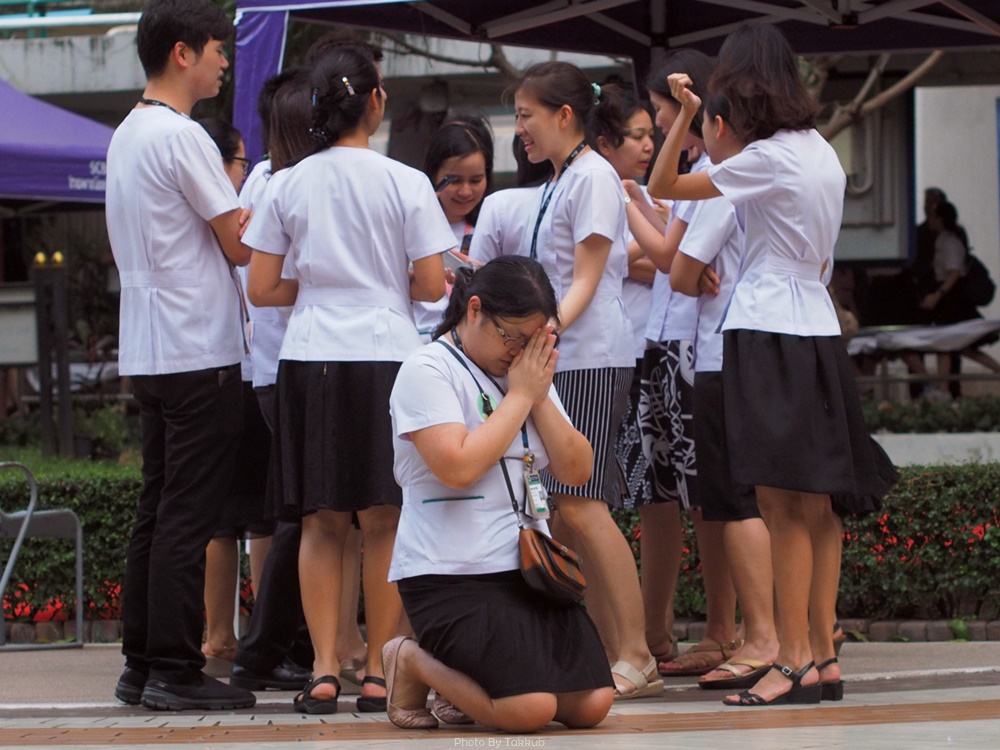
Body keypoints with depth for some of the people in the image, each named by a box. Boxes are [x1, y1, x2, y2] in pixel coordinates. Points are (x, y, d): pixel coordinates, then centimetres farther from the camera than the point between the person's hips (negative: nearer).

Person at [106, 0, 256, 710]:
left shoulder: (128, 135, 15)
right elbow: (241, 244, -13)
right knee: (189, 517, -6)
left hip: (147, 352, 9)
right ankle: (174, 670, -4)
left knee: (158, 511, 12)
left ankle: (142, 664, 15)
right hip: (198, 352, -9)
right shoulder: (182, 137, -14)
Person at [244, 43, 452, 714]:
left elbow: (262, 290, 4)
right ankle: (379, 673, 5)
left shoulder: (287, 186, 3)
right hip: (386, 354, -2)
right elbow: (432, 285, -3)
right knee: (385, 521, 4)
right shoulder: (405, 184, -3)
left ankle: (324, 670, 3)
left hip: (310, 358, 2)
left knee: (322, 523, 8)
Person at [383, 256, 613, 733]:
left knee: (590, 705, -9)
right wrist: (519, 396, -11)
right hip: (451, 578, -7)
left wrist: (540, 397, -3)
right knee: (531, 709, -23)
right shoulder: (427, 371, -7)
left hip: (528, 568, 7)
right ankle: (412, 664, 4)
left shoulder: (528, 374, 15)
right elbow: (458, 468, -21)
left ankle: (469, 685, 17)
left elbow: (577, 471, 10)